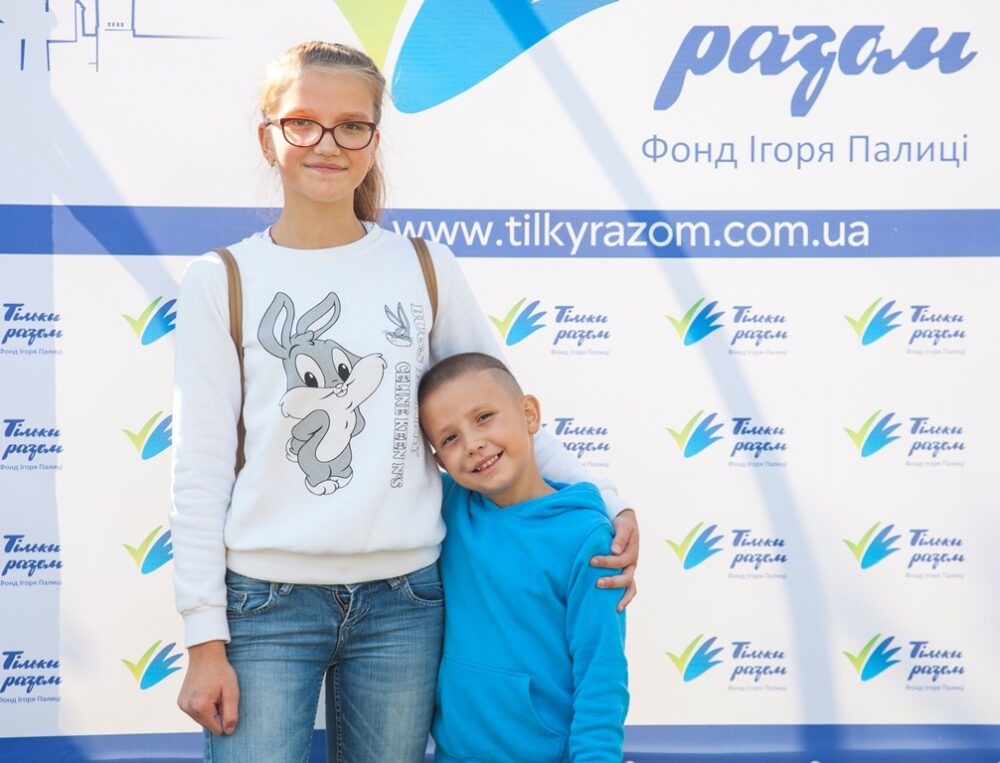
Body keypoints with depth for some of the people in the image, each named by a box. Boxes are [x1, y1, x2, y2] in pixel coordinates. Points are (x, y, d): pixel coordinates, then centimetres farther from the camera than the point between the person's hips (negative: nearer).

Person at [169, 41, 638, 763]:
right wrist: (206, 639, -4)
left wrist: (605, 503, 0)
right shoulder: (220, 281, 0)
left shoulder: (426, 269, 5)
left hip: (402, 601, 2)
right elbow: (201, 468, -1)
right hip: (266, 602, -2)